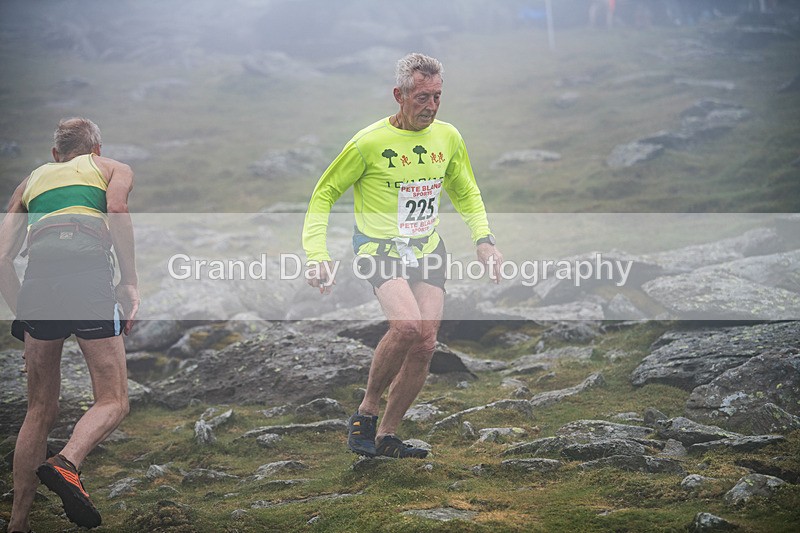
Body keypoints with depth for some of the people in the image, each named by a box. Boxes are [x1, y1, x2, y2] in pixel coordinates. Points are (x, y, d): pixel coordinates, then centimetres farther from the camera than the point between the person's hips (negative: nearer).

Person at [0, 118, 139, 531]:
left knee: (39, 412, 12)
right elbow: (117, 208, -1)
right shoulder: (112, 168, 24)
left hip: (38, 274, 4)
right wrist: (130, 282, 0)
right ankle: (67, 464, -28)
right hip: (87, 268, -4)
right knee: (113, 402, 0)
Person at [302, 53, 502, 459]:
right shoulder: (369, 142, -12)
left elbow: (465, 193, 20)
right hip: (379, 248, -5)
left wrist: (483, 240, 4)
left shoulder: (448, 137, 3)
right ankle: (366, 410, -6)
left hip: (428, 250, 5)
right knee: (407, 325, -29)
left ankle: (386, 436, 11)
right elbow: (324, 193, -3)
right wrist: (317, 254, -14)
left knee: (424, 344, -6)